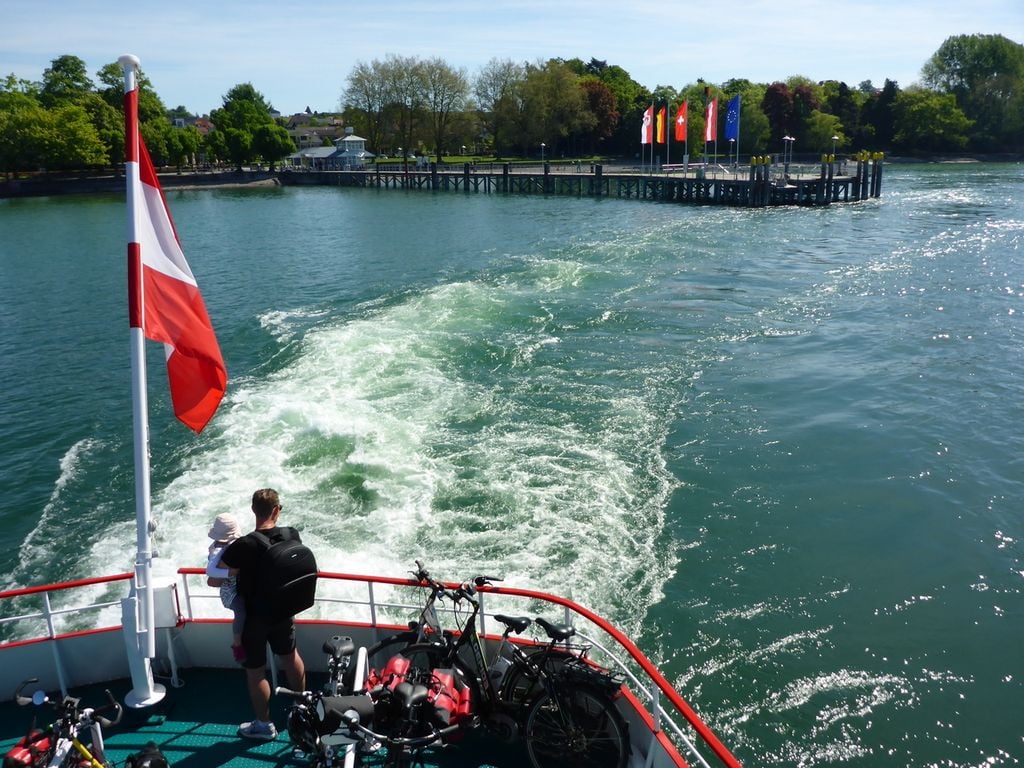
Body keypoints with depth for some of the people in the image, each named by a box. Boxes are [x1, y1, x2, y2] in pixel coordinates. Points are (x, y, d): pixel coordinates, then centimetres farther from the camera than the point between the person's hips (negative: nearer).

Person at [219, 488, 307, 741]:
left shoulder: (243, 546, -28)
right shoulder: (292, 535, -14)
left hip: (253, 618, -5)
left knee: (255, 671, 12)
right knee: (290, 655, 26)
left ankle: (264, 725, 27)